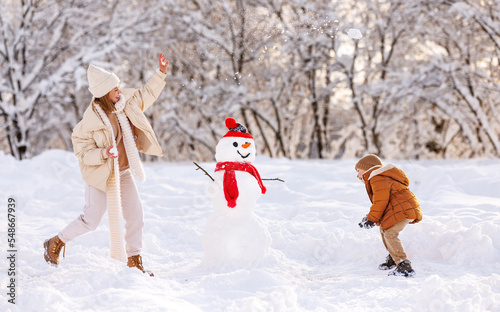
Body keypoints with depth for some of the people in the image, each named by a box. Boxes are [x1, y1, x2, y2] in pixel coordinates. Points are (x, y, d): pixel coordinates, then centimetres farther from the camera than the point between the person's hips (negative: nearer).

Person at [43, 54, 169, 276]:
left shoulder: (125, 103, -7)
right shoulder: (90, 122, -25)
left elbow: (147, 94, 11)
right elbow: (82, 153, -20)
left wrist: (161, 74, 3)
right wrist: (104, 153, -36)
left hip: (123, 172, 6)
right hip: (101, 175, -6)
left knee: (135, 216, 4)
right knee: (91, 220, 1)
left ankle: (134, 261, 19)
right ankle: (56, 243, 25)